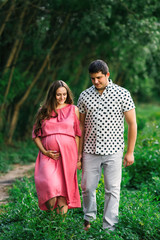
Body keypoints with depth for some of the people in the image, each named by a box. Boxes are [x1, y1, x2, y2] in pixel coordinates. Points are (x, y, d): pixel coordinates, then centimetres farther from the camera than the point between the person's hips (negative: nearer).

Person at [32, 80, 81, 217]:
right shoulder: (44, 111, 11)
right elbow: (36, 134, 12)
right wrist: (44, 151, -3)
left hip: (68, 154, 0)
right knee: (49, 185, -23)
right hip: (48, 155, 0)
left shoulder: (73, 110, 9)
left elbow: (78, 134, 8)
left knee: (64, 188, -1)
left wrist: (78, 158, 3)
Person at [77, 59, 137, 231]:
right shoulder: (84, 96, 3)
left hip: (113, 151, -2)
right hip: (90, 151, 2)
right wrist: (79, 152, 8)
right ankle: (88, 218, 31)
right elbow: (81, 126, 10)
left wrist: (130, 152, -3)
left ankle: (109, 227, 11)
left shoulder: (122, 94, -4)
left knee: (112, 190, 1)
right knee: (87, 187, 7)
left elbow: (132, 124, -1)